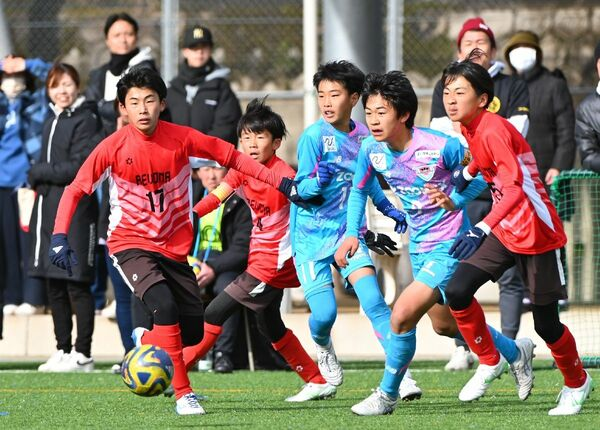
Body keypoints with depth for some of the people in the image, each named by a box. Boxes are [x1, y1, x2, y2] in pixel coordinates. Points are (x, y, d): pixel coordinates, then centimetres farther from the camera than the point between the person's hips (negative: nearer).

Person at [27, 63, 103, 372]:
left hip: (75, 210, -8)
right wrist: (38, 178, 1)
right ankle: (63, 350, 14)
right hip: (48, 208, 8)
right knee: (54, 286, 8)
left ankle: (82, 354, -5)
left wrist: (40, 172, -5)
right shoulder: (51, 122, 19)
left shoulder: (85, 120, -6)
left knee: (76, 285, -7)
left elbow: (80, 168, -13)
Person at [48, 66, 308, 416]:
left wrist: (281, 182, -2)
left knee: (193, 332, 1)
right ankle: (184, 394, -19)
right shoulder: (114, 147, -13)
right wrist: (60, 236, -22)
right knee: (164, 305, -28)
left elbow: (232, 157, 3)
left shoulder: (182, 139, -8)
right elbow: (76, 190, -10)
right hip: (130, 244, -4)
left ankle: (145, 342, 35)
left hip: (174, 248, 4)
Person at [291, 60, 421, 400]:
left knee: (374, 300, -14)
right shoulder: (314, 136, -14)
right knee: (325, 313, -10)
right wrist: (317, 182, -36)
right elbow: (301, 189, -15)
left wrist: (388, 208, 13)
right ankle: (323, 348, 26)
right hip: (312, 235, -3)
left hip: (348, 231, 3)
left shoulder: (363, 136, 0)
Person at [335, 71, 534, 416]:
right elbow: (359, 190, 11)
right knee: (444, 324, 22)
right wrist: (352, 234, -1)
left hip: (449, 246, -8)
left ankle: (387, 395, 1)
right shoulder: (371, 149, -8)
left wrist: (456, 200, -24)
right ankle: (517, 352, 46)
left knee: (402, 316, -20)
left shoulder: (440, 147, -25)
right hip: (419, 246, 8)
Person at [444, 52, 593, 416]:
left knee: (546, 324, 2)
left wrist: (482, 230, -45)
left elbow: (515, 187, -36)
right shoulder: (470, 128, 1)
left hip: (538, 234, -7)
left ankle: (577, 382, 28)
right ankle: (490, 361, 10)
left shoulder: (493, 129, -24)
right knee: (457, 291, -11)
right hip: (504, 231, 7)